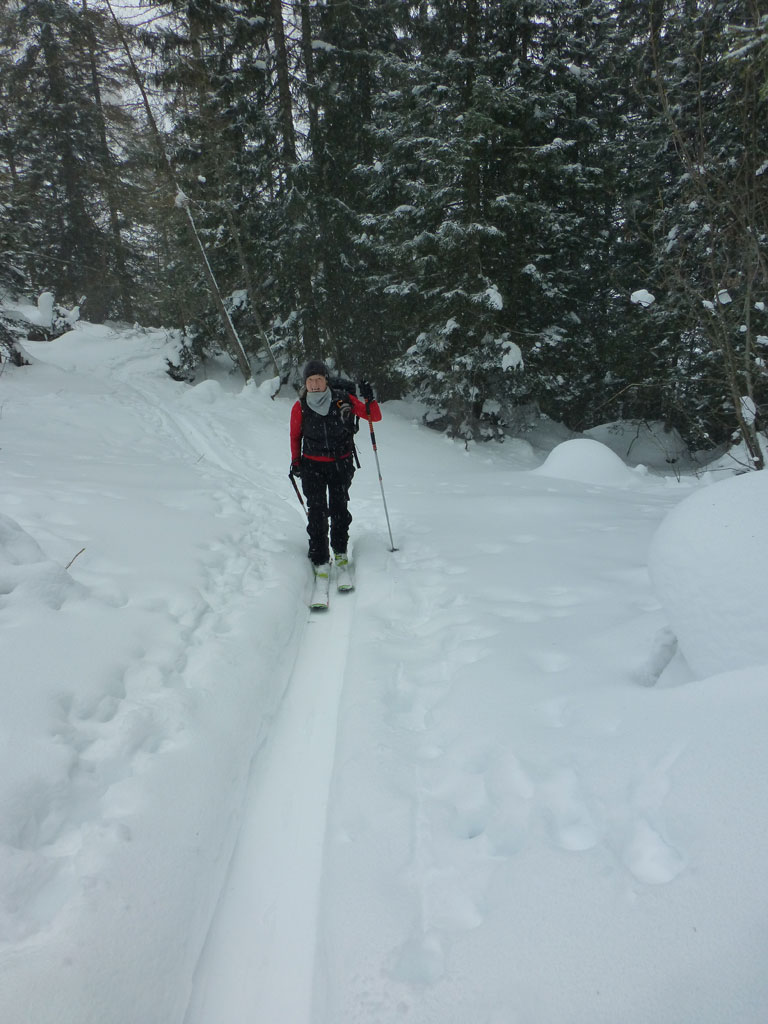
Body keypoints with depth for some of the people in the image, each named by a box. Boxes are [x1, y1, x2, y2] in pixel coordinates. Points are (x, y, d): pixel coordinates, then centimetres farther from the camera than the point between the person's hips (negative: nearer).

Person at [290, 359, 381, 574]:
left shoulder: (344, 400, -8)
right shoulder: (300, 408, -4)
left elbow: (375, 417, -4)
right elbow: (295, 436, 11)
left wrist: (369, 399, -21)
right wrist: (295, 462, 11)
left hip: (341, 464, 0)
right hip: (313, 465, 0)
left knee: (339, 508, 5)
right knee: (317, 511, -5)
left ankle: (340, 549, 27)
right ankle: (319, 558, 5)